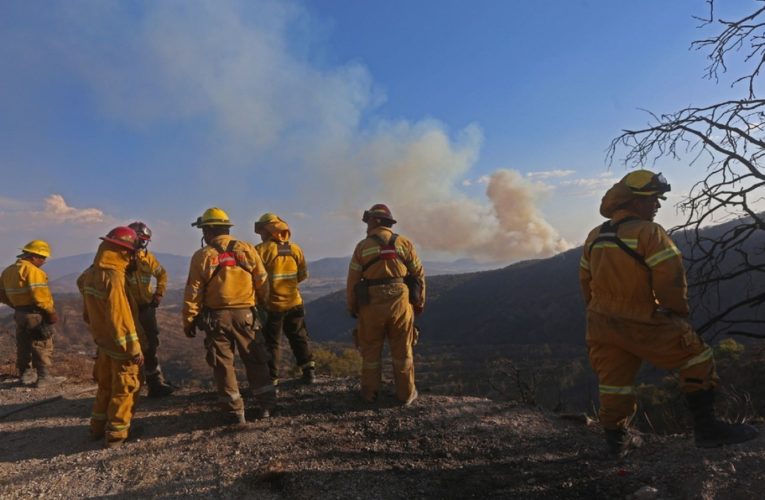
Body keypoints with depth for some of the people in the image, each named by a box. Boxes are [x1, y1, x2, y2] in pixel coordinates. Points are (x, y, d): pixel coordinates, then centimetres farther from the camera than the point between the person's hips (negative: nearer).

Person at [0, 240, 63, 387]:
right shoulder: (33, 271, -18)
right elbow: (40, 295, -24)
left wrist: (17, 305, 20)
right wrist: (51, 311, -14)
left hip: (19, 313, 9)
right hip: (36, 314, -8)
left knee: (24, 346, 17)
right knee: (43, 346, 0)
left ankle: (26, 375, 26)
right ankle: (44, 377, 3)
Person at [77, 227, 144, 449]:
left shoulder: (91, 273, 2)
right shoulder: (113, 276, -25)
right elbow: (120, 316, -25)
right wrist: (134, 347, -20)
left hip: (103, 341, 8)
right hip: (119, 344, -8)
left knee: (105, 385, 22)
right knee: (124, 388, 6)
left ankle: (98, 427, 33)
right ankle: (116, 434, 14)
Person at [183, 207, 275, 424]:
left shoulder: (202, 256, -5)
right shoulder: (247, 249, 0)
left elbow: (193, 293, -4)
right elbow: (262, 282, 3)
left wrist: (189, 321, 6)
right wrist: (261, 303, 20)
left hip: (216, 317, -1)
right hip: (245, 314, 2)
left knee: (223, 364, 10)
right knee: (255, 360, 14)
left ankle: (235, 411, 14)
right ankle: (265, 404, 20)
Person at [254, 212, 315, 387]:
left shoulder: (262, 250, -13)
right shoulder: (295, 249, 1)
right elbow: (303, 275, 8)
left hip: (271, 304, -4)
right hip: (294, 302, 4)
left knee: (271, 341, 9)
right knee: (299, 338, 16)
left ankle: (272, 377, 13)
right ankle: (308, 372, 19)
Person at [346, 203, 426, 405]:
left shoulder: (362, 246, -2)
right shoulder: (404, 243, 1)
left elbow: (353, 281, 0)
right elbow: (419, 274, 2)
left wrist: (352, 307, 12)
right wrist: (420, 302, 13)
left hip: (372, 306, -1)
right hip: (400, 304, 1)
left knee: (371, 350, 14)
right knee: (402, 350, 13)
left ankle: (370, 392, 23)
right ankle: (406, 393, 21)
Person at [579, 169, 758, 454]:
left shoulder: (595, 236, 7)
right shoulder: (648, 232, -15)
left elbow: (586, 281, 13)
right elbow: (670, 280, -18)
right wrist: (680, 311, 1)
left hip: (602, 324, 7)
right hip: (644, 323, -6)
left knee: (613, 381, 15)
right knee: (697, 359, 13)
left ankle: (616, 441, 25)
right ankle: (707, 429, 17)